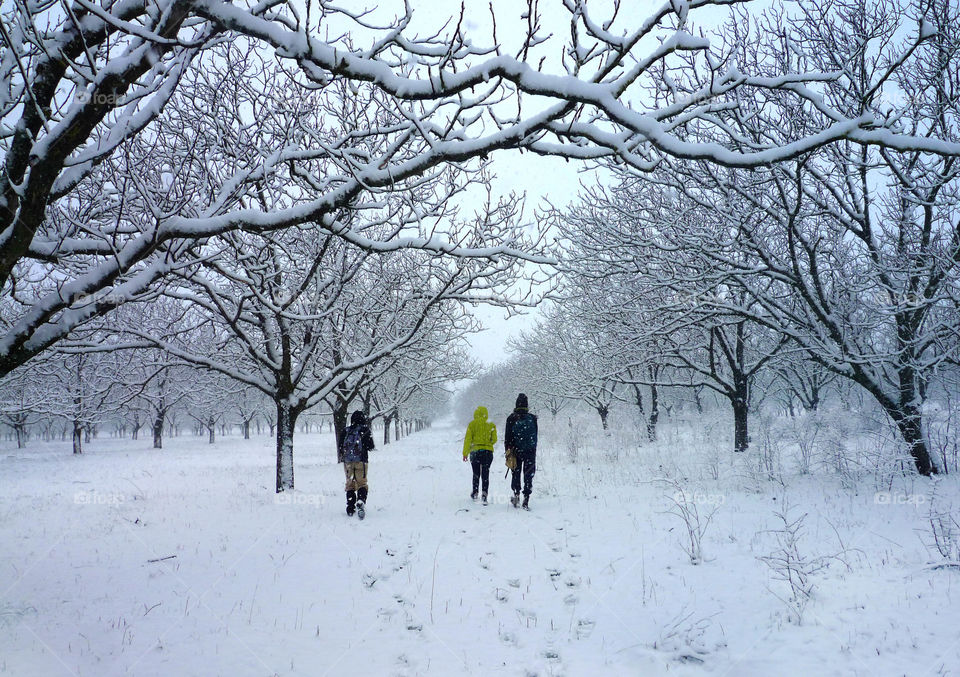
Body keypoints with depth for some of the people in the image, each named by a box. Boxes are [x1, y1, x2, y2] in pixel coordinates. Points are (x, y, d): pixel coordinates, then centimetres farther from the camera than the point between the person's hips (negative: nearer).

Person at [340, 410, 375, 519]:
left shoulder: (346, 431, 7)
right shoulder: (365, 429, -2)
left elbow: (341, 447, 11)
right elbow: (370, 447, -3)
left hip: (347, 461, 3)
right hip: (361, 460, -3)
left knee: (350, 483, 13)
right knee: (361, 483, -1)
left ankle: (350, 508, 11)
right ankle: (361, 502, -27)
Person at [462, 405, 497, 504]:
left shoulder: (472, 424, -1)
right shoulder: (491, 425, 0)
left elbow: (468, 439, -2)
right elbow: (494, 440, 2)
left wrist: (465, 453, 1)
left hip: (475, 451, 0)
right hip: (488, 451, 0)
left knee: (476, 474, 15)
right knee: (485, 474, 3)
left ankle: (475, 493, 22)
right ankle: (484, 494, -8)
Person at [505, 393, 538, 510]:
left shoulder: (511, 418, -3)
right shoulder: (532, 418, -1)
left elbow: (507, 437, -1)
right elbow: (535, 437, 5)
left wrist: (508, 451, 4)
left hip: (516, 451, 0)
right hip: (530, 452, 0)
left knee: (516, 474, 16)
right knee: (528, 476, 3)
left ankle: (516, 493, 8)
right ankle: (526, 499, -4)